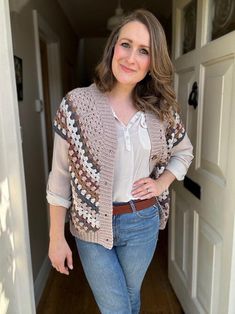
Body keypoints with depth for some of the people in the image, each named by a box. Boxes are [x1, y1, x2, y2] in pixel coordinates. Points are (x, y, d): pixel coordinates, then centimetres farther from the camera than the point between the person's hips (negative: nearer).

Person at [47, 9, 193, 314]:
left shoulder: (161, 109, -4)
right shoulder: (77, 103, -13)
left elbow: (184, 151, 14)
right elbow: (60, 175, -9)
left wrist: (161, 184, -3)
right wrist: (56, 238, -5)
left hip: (143, 223, 3)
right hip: (93, 226, -2)